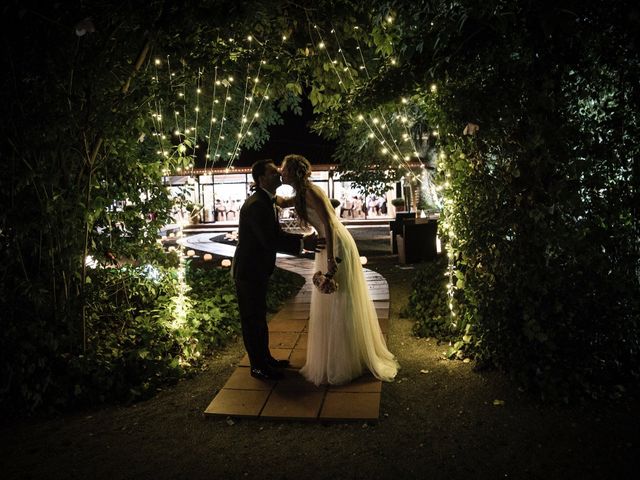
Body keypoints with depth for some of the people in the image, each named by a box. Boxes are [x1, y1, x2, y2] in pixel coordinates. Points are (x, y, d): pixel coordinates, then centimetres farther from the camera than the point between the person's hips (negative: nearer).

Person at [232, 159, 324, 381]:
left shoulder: (267, 202, 9)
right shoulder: (256, 204, -23)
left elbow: (276, 234, 10)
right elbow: (269, 241, -28)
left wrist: (303, 239, 0)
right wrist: (301, 244, -25)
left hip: (258, 270, 10)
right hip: (249, 271, -10)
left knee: (259, 317, 20)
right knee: (252, 319, 4)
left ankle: (265, 358, 35)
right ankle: (258, 366, 18)